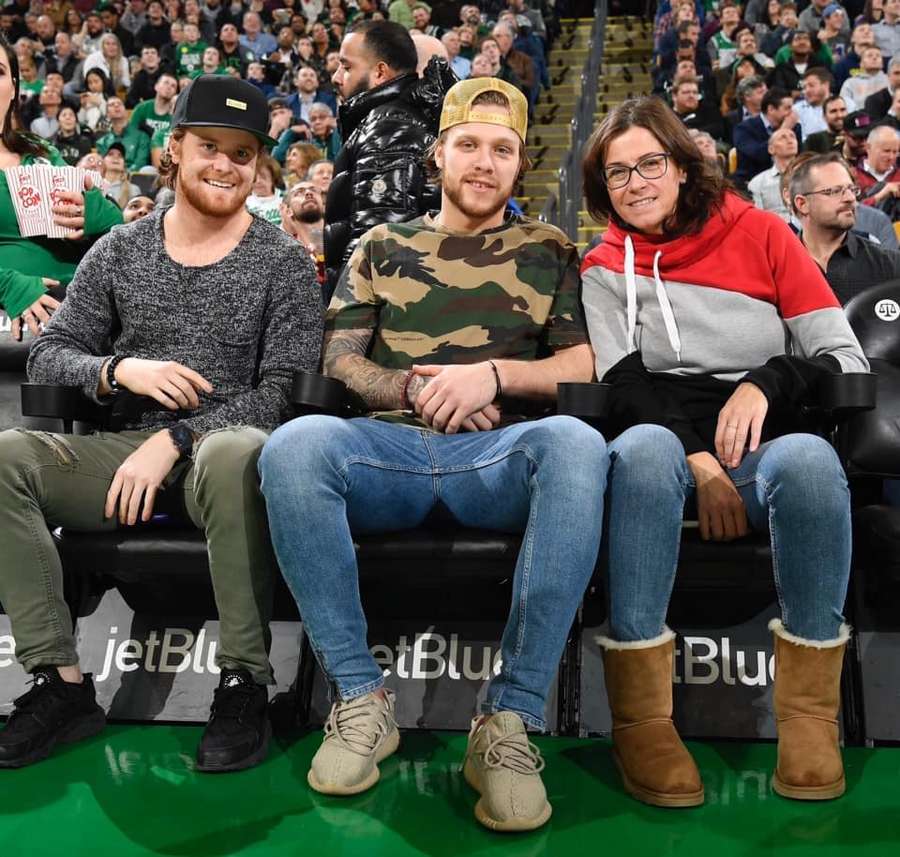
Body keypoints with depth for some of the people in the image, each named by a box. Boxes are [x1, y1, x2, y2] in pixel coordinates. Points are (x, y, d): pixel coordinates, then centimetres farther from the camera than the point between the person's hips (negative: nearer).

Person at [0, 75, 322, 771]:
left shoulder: (283, 263, 4)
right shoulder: (119, 251, 14)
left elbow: (285, 393, -6)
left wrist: (174, 441, -15)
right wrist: (120, 369, -10)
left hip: (223, 443, -3)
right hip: (126, 445, 4)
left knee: (236, 453, -40)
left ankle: (244, 685, -27)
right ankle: (62, 682, -16)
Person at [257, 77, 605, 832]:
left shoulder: (549, 250, 20)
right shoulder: (382, 247, 23)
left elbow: (584, 366, 8)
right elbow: (340, 361, 14)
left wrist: (491, 375, -8)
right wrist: (417, 390, -5)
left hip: (499, 455, -1)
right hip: (390, 447, 1)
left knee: (576, 443, -36)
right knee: (295, 443, -32)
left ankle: (512, 720, -31)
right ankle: (362, 698, -21)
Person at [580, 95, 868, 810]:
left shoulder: (759, 232, 13)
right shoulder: (604, 269, 14)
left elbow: (848, 359, 6)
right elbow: (626, 385, -2)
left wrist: (767, 382, -13)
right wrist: (698, 464, -18)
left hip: (762, 449, 1)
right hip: (666, 444, 0)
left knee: (808, 456, -36)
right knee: (645, 448, -37)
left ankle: (808, 710, -22)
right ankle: (639, 716, -33)